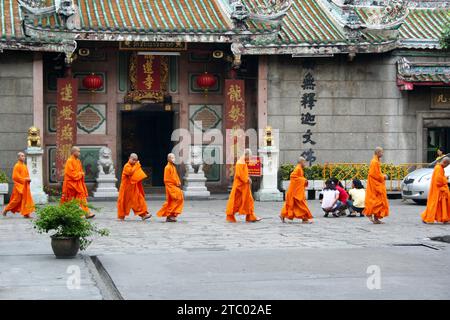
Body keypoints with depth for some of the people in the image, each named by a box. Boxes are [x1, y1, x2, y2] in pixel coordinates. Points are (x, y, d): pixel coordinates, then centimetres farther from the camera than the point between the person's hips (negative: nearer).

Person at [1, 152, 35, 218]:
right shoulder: (17, 166, -11)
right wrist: (24, 179, -19)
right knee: (17, 200, -3)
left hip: (25, 186, 8)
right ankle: (6, 210, 13)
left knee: (27, 199, 1)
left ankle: (26, 213, 1)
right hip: (19, 186, -8)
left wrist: (28, 179, 2)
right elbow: (15, 177, -16)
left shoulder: (24, 166, 14)